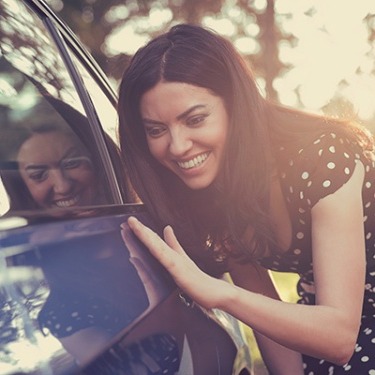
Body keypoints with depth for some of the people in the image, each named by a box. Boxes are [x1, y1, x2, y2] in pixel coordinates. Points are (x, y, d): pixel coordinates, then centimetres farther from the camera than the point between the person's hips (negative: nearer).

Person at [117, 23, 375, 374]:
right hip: (323, 313, 4)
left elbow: (340, 337, -34)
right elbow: (264, 310, -7)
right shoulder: (203, 194, -13)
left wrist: (219, 292, -44)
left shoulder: (323, 159, -30)